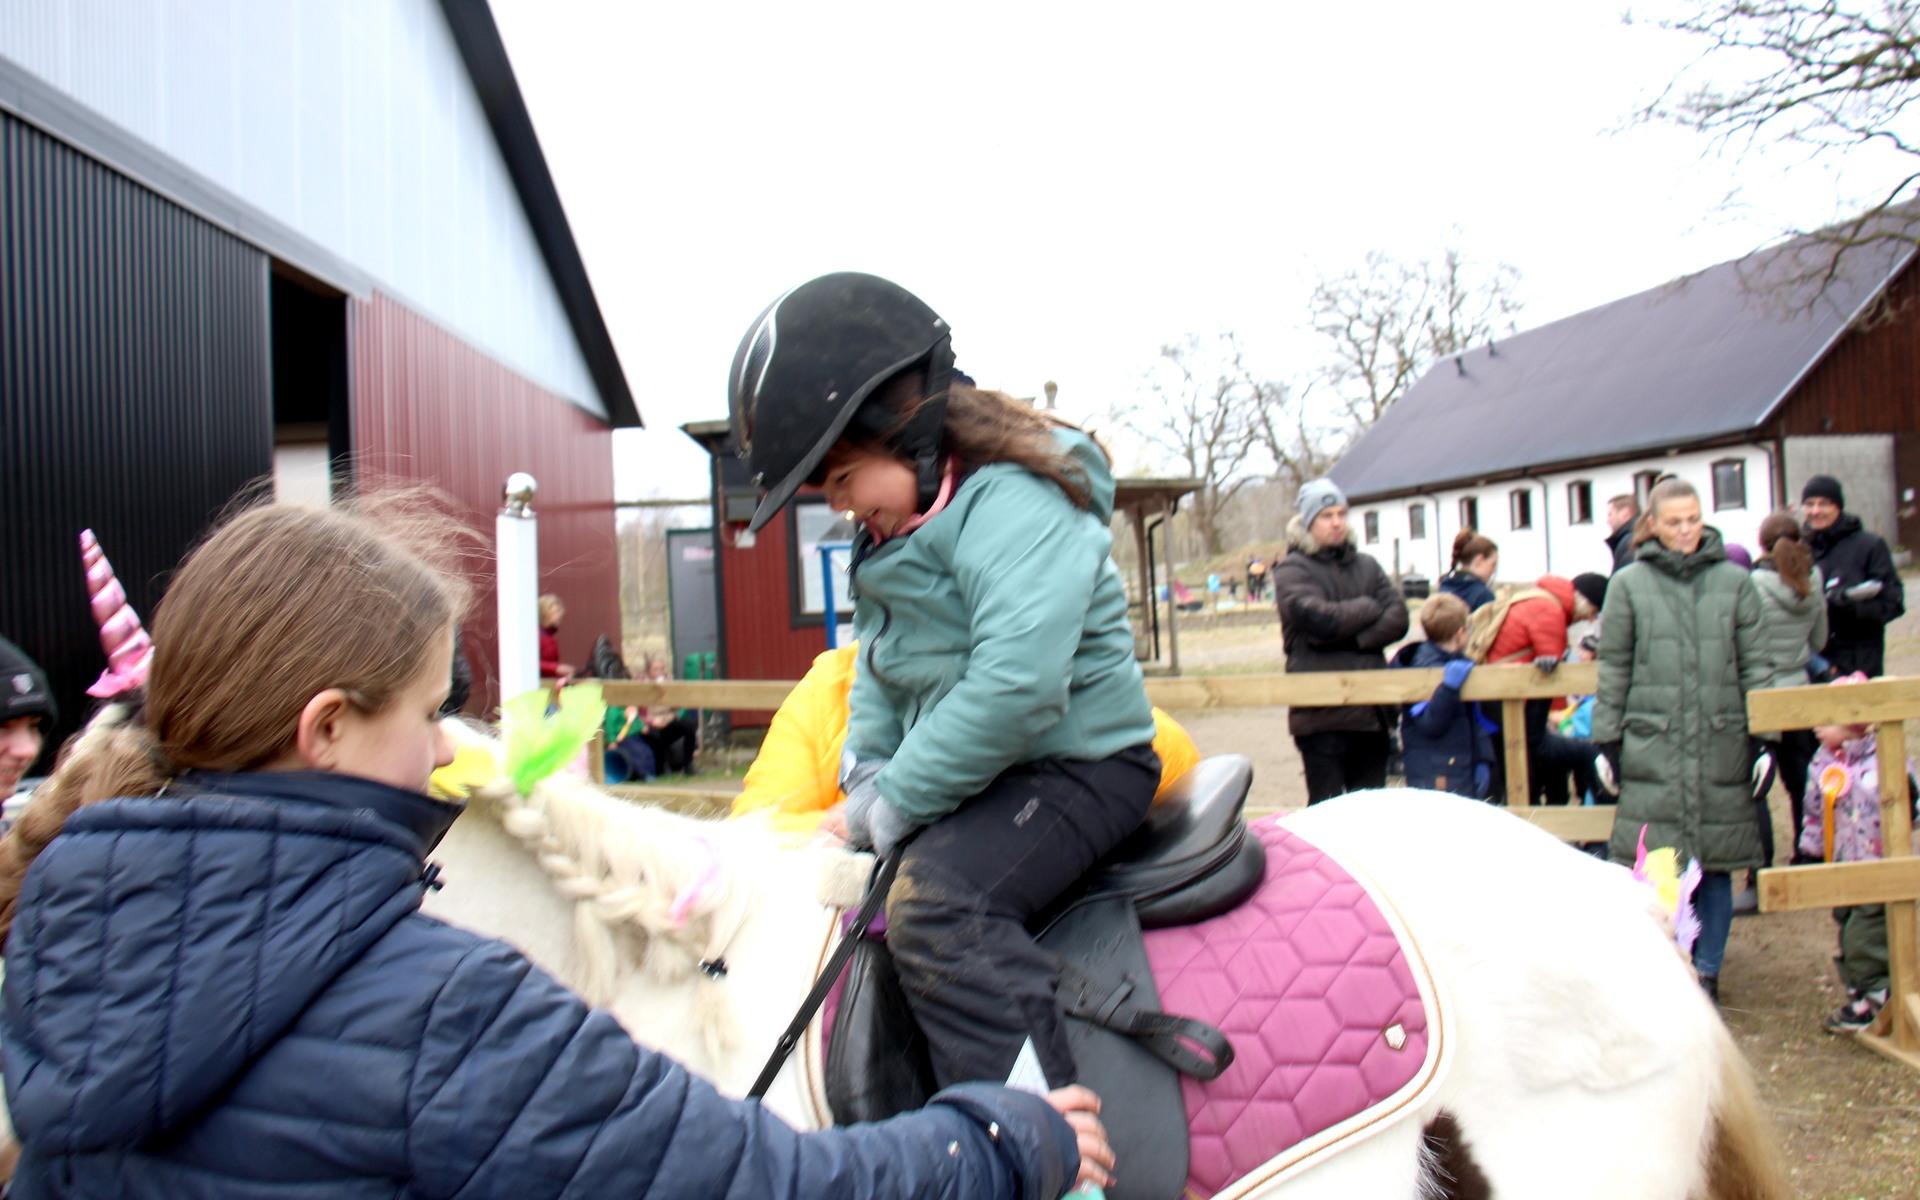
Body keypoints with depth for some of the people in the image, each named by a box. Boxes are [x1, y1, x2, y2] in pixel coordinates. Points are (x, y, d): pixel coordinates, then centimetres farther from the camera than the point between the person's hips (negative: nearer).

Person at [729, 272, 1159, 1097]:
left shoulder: (1017, 506, -22)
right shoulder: (894, 528, 8)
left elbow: (1016, 685, -32)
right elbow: (879, 662, 16)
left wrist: (899, 801, -23)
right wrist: (867, 771, -1)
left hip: (1078, 766, -10)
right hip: (973, 772, 10)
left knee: (934, 899, -32)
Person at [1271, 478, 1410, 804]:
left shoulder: (1366, 566, 17)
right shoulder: (1292, 570, 0)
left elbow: (1398, 620, 4)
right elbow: (1320, 618, -17)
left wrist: (1355, 639, -12)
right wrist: (1370, 608, -1)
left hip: (1371, 709, 5)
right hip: (1322, 712, -5)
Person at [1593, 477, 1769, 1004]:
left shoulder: (1734, 581, 8)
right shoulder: (1629, 585, 4)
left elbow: (1755, 666, 9)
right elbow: (1613, 670, 4)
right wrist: (1607, 740, 2)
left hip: (1722, 746, 2)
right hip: (1651, 747, -1)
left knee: (1715, 865, 7)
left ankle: (1705, 974, 20)